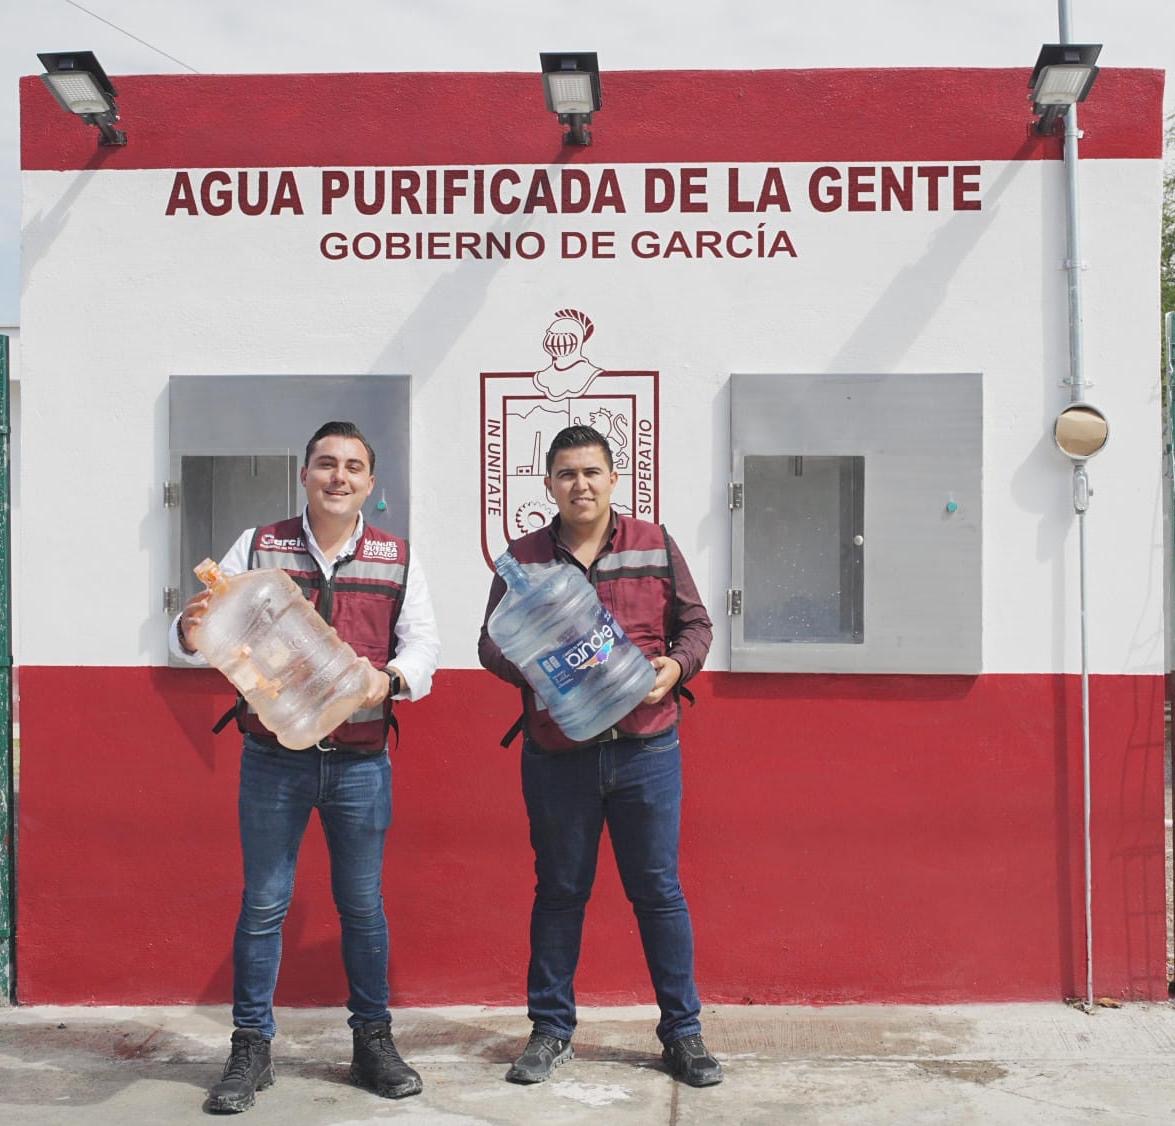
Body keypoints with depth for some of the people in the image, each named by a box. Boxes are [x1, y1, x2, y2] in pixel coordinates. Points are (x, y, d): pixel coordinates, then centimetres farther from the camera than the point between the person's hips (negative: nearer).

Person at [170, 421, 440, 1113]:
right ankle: (252, 1049, 17)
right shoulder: (257, 548, 3)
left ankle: (373, 1040, 24)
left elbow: (423, 644, 2)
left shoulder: (398, 558, 4)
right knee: (264, 903, 5)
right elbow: (209, 632, 1)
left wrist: (390, 678, -19)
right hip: (273, 759, 0)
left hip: (361, 762, 1)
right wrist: (191, 631, -23)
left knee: (363, 905, 9)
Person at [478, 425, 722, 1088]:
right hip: (556, 755, 0)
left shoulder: (655, 547, 4)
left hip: (647, 751, 0)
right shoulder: (524, 558, 3)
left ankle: (683, 1031, 19)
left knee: (659, 890, 7)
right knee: (560, 891, 11)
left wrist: (675, 668, -10)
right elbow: (491, 643, 5)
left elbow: (695, 622, 10)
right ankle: (552, 1029, 25)